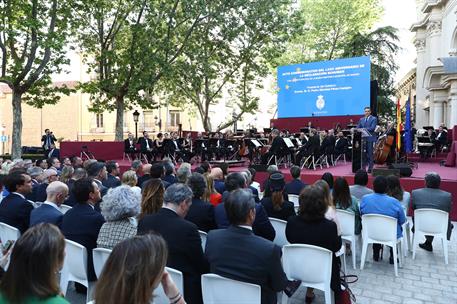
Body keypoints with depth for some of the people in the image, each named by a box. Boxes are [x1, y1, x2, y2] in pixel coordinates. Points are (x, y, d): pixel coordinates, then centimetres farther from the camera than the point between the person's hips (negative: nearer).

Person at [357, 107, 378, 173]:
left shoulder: (374, 119, 0)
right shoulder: (361, 119, 16)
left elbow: (372, 128, -13)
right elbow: (358, 128, 11)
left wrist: (364, 129, -20)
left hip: (370, 138, -4)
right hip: (363, 138, 5)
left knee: (370, 154, -3)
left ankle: (370, 168, 2)